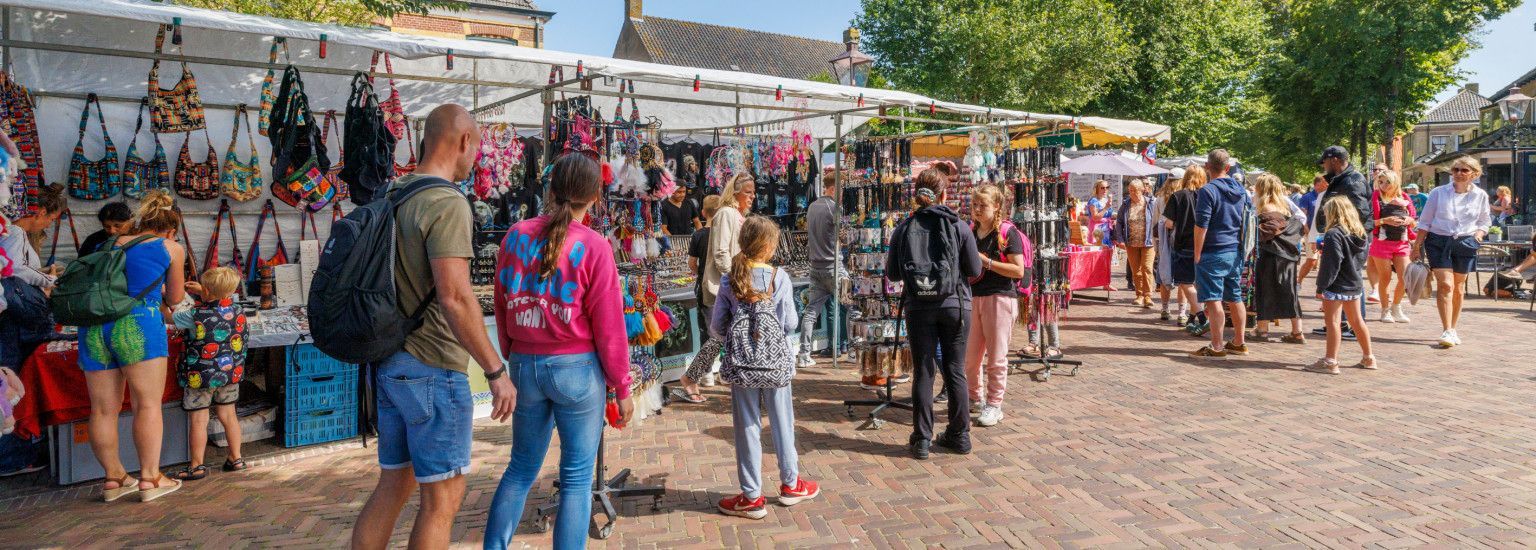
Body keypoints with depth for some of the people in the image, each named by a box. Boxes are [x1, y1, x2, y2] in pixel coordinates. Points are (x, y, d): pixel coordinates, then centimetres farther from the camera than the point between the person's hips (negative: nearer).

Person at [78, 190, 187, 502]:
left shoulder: (111, 244, 22)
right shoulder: (171, 248, 11)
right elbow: (174, 299, 18)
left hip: (94, 325, 5)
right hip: (137, 324, -5)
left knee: (104, 409, 10)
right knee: (148, 405, 0)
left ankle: (113, 478, 19)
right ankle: (150, 479, 0)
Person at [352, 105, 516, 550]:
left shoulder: (391, 197, 10)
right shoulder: (447, 204, -16)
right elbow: (454, 297, -24)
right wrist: (496, 371, -19)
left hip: (389, 363, 9)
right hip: (433, 368, -9)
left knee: (393, 485, 17)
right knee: (443, 496, 2)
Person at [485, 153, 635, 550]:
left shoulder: (516, 236, 1)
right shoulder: (593, 246, -12)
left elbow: (502, 309, 8)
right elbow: (609, 326, -10)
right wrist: (622, 387, -1)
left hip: (524, 366, 5)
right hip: (577, 368, -4)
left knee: (522, 468, 19)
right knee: (577, 476, 7)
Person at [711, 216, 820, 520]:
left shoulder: (729, 280, -4)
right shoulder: (780, 277, -8)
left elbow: (716, 327, -2)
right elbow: (790, 324, -6)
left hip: (741, 364, 1)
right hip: (776, 362, 0)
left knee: (748, 428, 8)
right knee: (782, 423, 15)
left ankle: (752, 497, 16)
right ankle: (790, 484, 31)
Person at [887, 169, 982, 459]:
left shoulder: (903, 228, -4)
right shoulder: (959, 226, -7)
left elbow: (892, 274, 0)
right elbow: (975, 271, -2)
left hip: (918, 307, 0)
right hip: (955, 305, 0)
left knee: (923, 372, 7)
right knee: (955, 371, 11)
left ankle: (922, 440, 10)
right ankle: (959, 435, 21)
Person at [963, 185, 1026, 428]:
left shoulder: (1008, 232, -7)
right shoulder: (969, 232, 10)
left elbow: (1018, 270, -12)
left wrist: (986, 262, -17)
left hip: (1000, 298, -5)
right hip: (972, 297, 5)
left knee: (996, 357, 2)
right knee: (969, 355, 9)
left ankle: (994, 405, 13)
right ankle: (975, 397, 30)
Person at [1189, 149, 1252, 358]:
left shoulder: (1207, 191, -12)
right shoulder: (1241, 190, 10)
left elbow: (1201, 226, -16)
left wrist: (1197, 255, -9)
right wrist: (1241, 249, 22)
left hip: (1213, 253, -7)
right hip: (1235, 253, 7)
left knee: (1213, 300, -4)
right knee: (1235, 299, 14)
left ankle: (1217, 347, -3)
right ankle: (1238, 343, 22)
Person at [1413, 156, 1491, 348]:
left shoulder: (1480, 195, 7)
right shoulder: (1438, 192, 1)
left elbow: (1485, 222, 17)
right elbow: (1425, 221, 3)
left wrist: (1478, 235, -4)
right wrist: (1417, 246, 0)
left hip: (1465, 244, 3)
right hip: (1438, 241, -2)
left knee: (1458, 288, 10)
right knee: (1445, 284, -13)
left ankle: (1453, 329, 22)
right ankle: (1447, 331, -15)